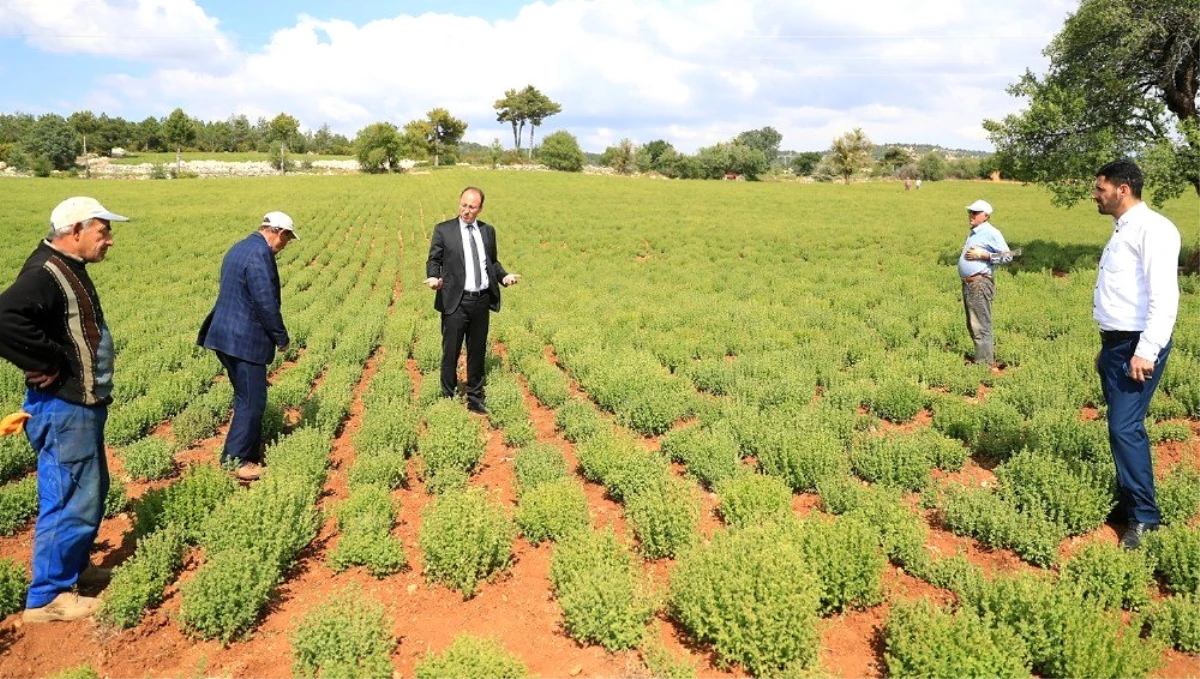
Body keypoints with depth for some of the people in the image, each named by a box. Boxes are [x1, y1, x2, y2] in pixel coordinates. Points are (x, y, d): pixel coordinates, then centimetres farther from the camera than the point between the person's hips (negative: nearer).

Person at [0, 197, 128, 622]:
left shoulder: (69, 270, 11)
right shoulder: (46, 274, -20)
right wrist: (53, 363, -26)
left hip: (81, 406, 10)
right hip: (63, 409, -10)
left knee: (92, 493, 22)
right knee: (71, 501, -1)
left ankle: (74, 567, 38)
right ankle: (47, 597, 12)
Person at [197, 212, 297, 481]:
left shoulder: (239, 248, 13)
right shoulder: (260, 254, -18)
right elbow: (267, 303, -20)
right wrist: (282, 337, -7)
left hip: (224, 336, 10)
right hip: (245, 341, -10)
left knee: (247, 398, 18)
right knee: (252, 401, 0)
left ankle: (251, 453, 27)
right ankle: (235, 461, 7)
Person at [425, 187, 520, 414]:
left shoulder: (488, 231, 11)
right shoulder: (443, 230, 0)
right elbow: (434, 260, 1)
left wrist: (504, 276, -1)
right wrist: (433, 277, -19)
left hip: (482, 301, 4)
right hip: (456, 302, -4)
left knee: (478, 352, 13)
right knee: (451, 353, 1)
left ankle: (475, 399, 25)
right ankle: (448, 398, 15)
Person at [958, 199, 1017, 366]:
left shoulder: (991, 233, -8)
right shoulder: (972, 233, 18)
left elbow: (1007, 256, -12)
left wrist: (983, 255, -15)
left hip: (980, 284, -10)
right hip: (967, 283, 10)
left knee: (980, 326, -9)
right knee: (972, 325, 16)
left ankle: (984, 362, -5)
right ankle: (980, 358, 27)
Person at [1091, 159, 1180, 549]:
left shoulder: (1152, 228, -11)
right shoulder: (1121, 231, 17)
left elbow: (1164, 295, -19)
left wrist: (1146, 351, -24)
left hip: (1138, 346, -9)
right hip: (1115, 343, 9)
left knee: (1125, 427, -11)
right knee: (1121, 427, 13)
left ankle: (1144, 517, 0)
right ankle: (1127, 501, 23)